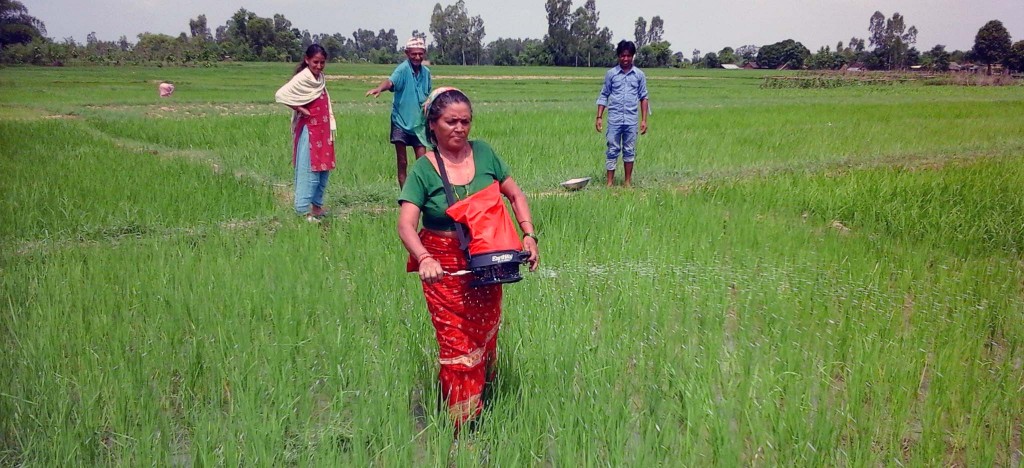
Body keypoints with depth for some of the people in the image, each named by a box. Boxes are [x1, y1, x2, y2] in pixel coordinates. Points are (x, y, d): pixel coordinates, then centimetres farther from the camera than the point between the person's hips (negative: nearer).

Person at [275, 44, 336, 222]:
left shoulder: (321, 78, 10)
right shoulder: (302, 78, -14)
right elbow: (280, 95, -24)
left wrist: (331, 128, 10)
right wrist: (300, 109, -16)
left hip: (323, 131, 8)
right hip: (308, 131, -8)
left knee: (324, 168, 13)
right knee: (309, 170, -6)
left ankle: (317, 205, 25)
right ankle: (304, 210, 0)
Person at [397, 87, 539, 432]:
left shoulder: (483, 153, 1)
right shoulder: (424, 169, -8)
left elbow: (515, 195, 10)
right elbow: (406, 224, -16)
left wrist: (529, 235, -5)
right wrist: (423, 258, -36)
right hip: (445, 268, -3)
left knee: (485, 337, 14)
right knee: (458, 346, -3)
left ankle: (482, 404, 35)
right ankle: (460, 426, 11)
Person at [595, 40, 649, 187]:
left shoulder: (639, 75, 4)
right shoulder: (611, 74, 3)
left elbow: (643, 97, 7)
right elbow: (603, 96, 6)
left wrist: (644, 120, 3)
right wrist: (599, 117, -1)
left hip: (631, 120, 1)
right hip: (614, 119, -1)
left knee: (629, 151, 6)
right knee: (612, 150, 1)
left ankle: (628, 182, 14)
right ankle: (610, 182, 5)